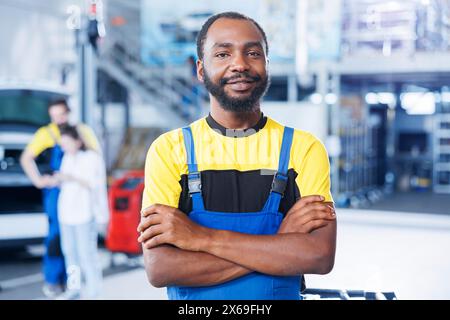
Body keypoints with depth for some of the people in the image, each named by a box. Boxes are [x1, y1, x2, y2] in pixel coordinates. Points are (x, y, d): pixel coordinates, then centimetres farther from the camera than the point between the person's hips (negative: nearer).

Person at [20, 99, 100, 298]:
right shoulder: (46, 133, -3)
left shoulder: (84, 131, 4)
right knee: (56, 234, -4)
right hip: (56, 190, -3)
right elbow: (26, 158, -4)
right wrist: (37, 180, -15)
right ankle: (52, 280, 6)